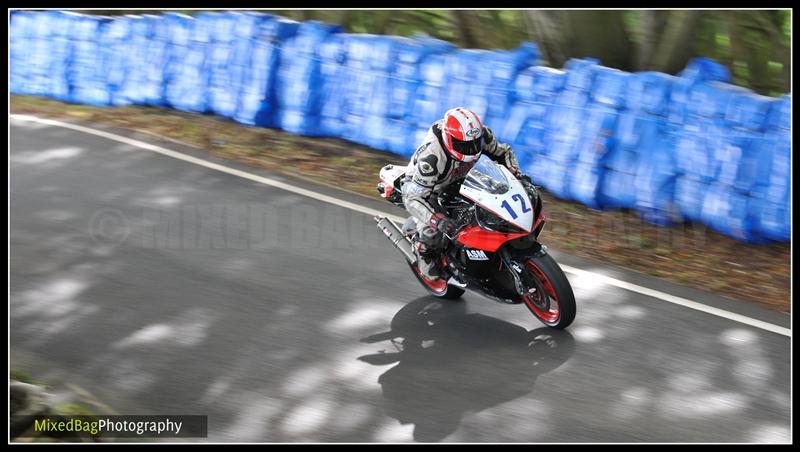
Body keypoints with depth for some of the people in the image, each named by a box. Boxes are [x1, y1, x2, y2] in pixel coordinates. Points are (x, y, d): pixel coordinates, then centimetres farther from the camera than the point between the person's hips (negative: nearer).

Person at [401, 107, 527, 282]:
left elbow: (503, 151, -3)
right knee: (433, 233, -29)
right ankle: (424, 254, 6)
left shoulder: (481, 135, -23)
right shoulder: (431, 156, -42)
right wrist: (437, 219, -55)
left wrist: (517, 175, -21)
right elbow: (413, 198, -40)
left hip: (455, 182, 6)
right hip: (418, 187, -6)